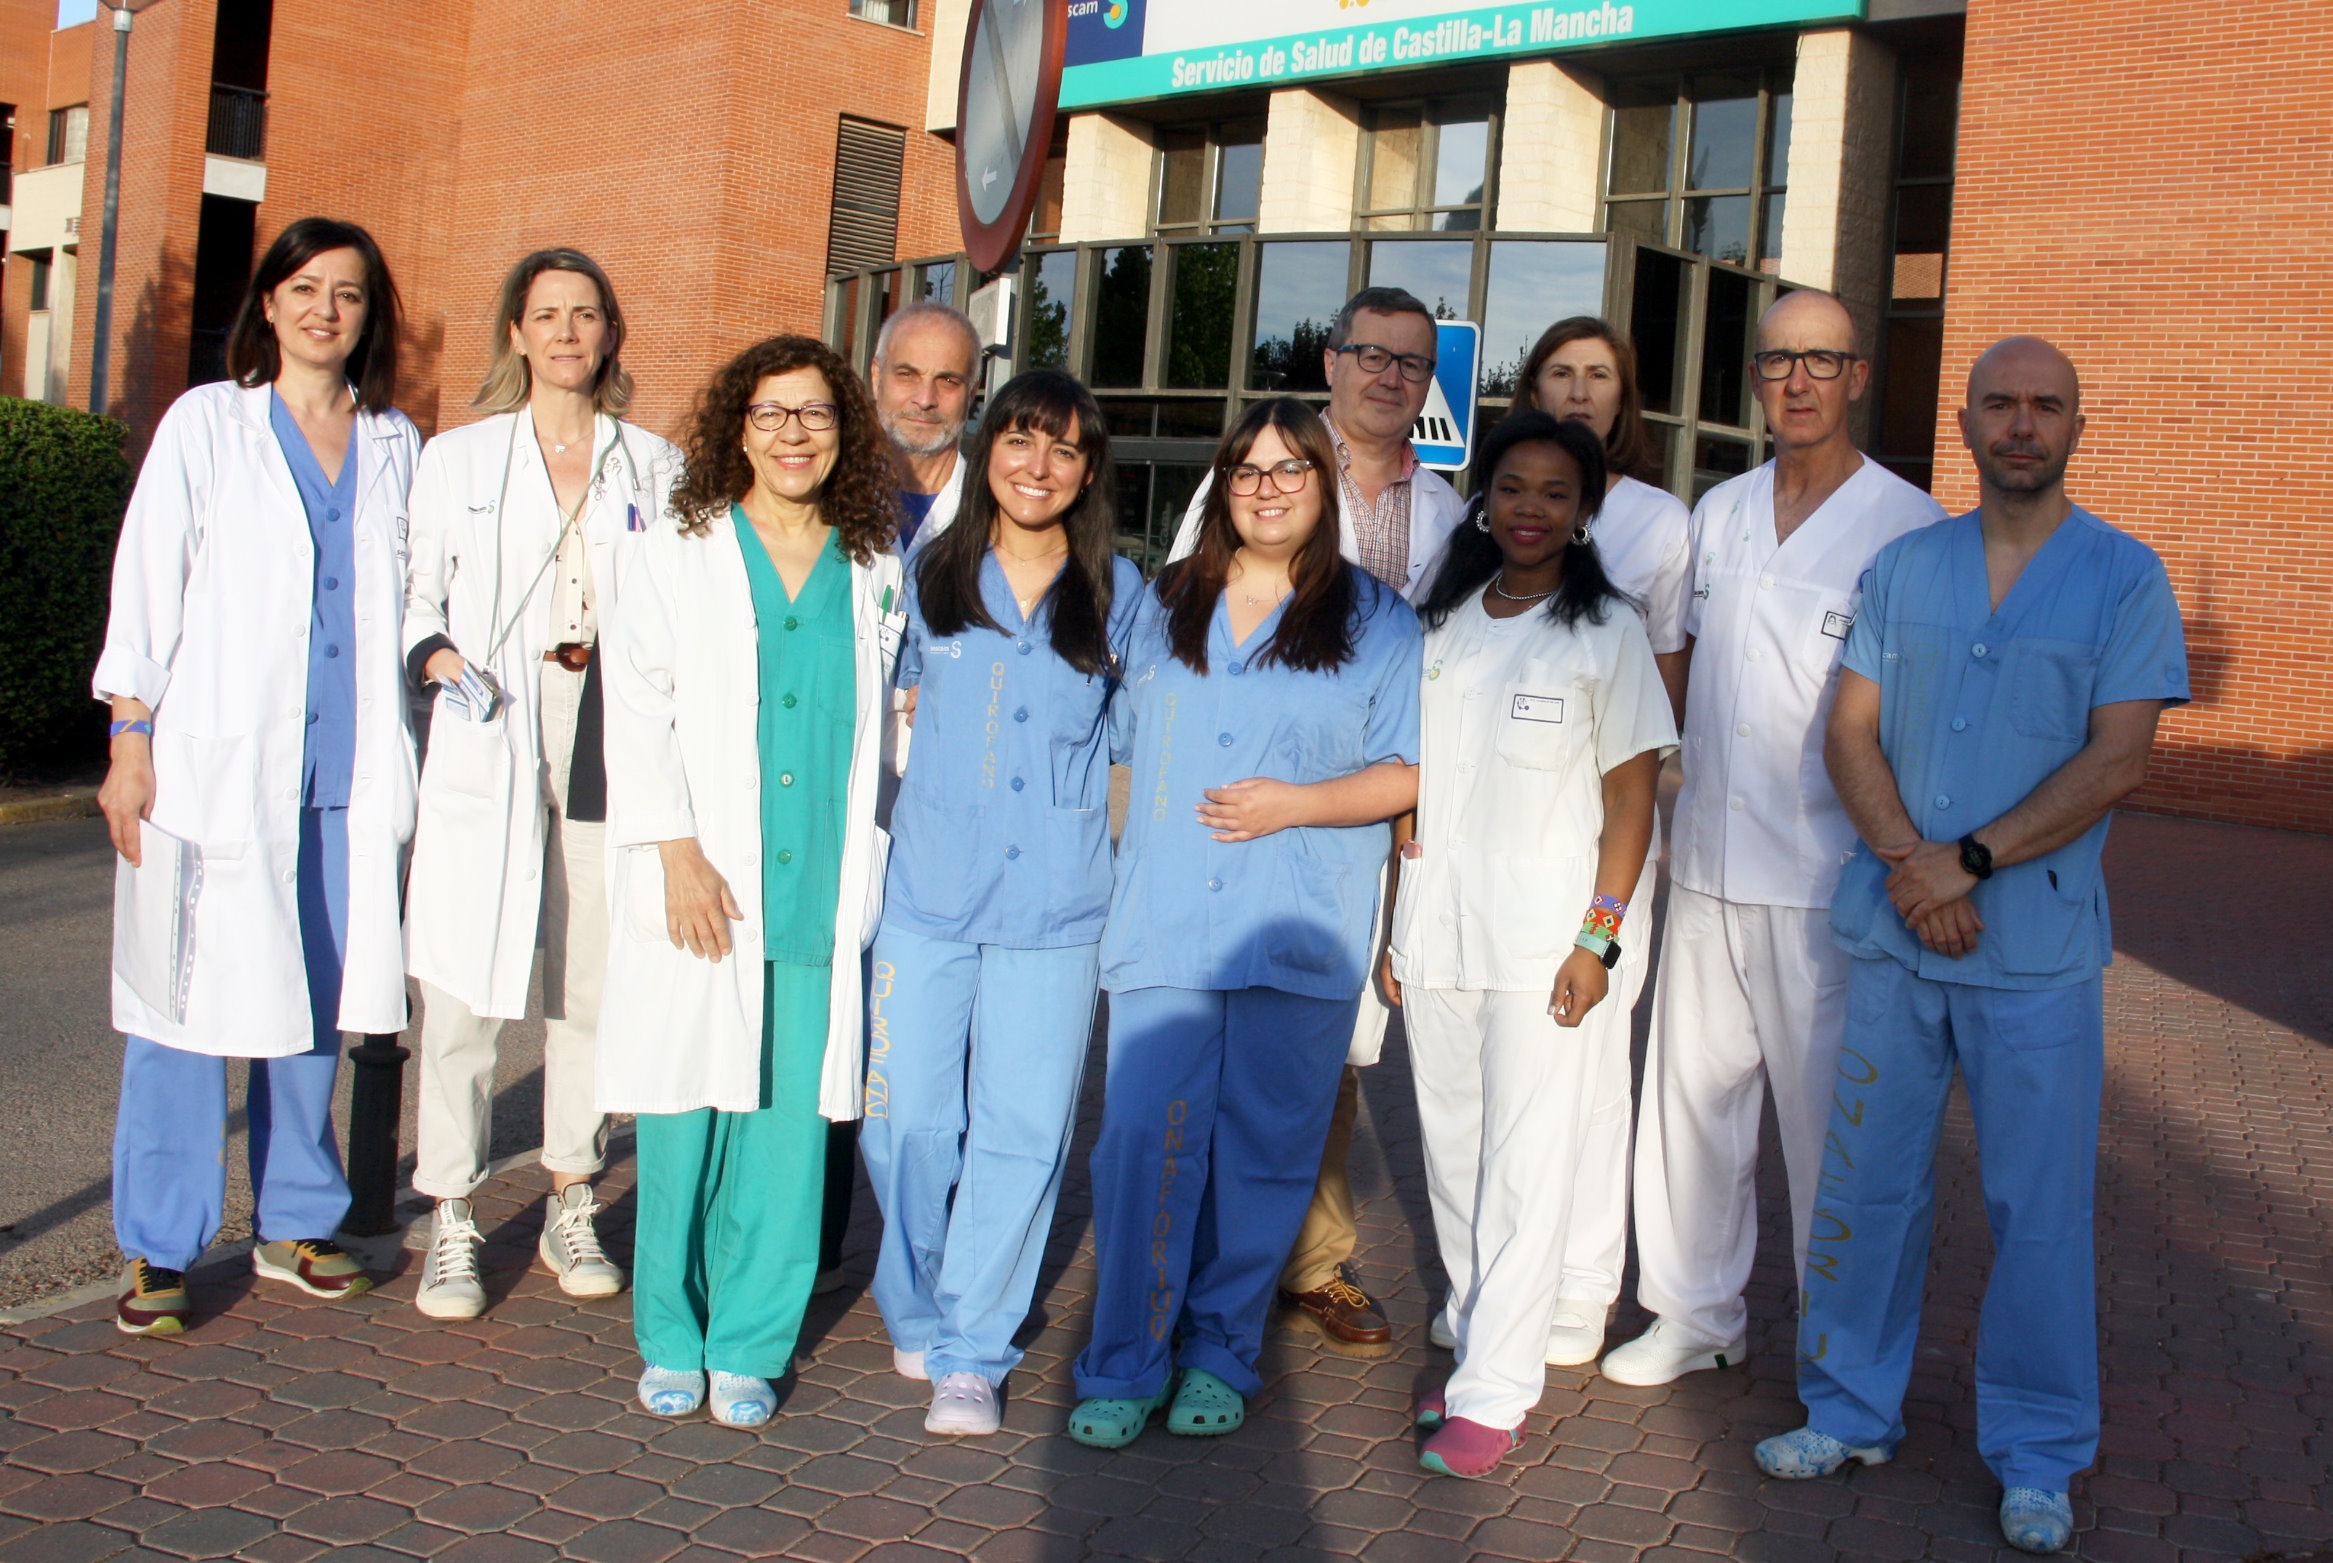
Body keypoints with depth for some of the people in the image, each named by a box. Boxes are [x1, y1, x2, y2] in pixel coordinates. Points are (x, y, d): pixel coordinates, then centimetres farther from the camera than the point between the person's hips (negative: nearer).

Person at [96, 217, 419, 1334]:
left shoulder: (395, 446, 12)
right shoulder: (206, 425, 4)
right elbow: (147, 584, 2)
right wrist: (130, 740, -4)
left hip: (347, 772, 3)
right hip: (217, 764, -3)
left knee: (314, 1001, 8)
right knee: (189, 1000, -3)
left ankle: (295, 1224, 22)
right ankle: (159, 1251, 8)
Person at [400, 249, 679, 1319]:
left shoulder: (656, 467, 11)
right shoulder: (457, 459, 10)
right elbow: (416, 599, 10)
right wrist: (443, 661, -9)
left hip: (611, 752, 1)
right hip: (486, 754, -1)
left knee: (592, 983, 5)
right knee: (462, 989, -3)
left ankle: (572, 1208, 20)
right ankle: (452, 1222, 8)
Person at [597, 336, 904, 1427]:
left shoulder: (877, 571, 12)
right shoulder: (676, 557, 7)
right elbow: (638, 712, 1)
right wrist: (676, 850, -10)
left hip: (822, 894, 1)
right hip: (701, 888, -1)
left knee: (788, 1123, 1)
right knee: (684, 1118, 1)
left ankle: (749, 1345, 15)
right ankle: (669, 1338, 18)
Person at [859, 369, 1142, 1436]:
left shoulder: (1118, 595, 7)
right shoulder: (926, 576, 7)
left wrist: (1125, 849, 7)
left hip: (1055, 904, 0)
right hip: (925, 893, 1)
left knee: (1021, 1130, -1)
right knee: (905, 1119, 3)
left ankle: (972, 1348, 13)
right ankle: (917, 1312, 27)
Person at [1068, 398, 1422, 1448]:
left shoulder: (1377, 620, 6)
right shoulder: (1164, 606, 17)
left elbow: (1412, 772, 2)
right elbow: (1125, 737, 26)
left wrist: (1294, 803, -11)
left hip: (1300, 935, -2)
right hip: (1163, 925, 2)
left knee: (1264, 1149, 4)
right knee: (1143, 1140, -5)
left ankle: (1222, 1351, 19)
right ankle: (1124, 1367, 5)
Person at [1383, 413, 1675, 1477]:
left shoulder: (1607, 630, 0)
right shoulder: (1442, 622, 11)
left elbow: (1632, 793, -2)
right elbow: (1410, 786, 13)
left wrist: (1598, 937, -10)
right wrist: (1394, 925, 9)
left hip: (1544, 942, -4)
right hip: (1435, 936, 4)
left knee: (1528, 1167, -3)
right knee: (1451, 1156, 10)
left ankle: (1493, 1394, 4)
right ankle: (1480, 1348, 25)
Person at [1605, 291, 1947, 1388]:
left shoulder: (1910, 528, -6)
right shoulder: (1718, 514, 12)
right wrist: (1669, 814, 16)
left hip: (1830, 884, -5)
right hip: (1707, 868, 5)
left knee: (1831, 1120, 3)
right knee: (1691, 1092, 12)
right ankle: (1695, 1313, 29)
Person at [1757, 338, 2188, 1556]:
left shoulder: (2125, 577, -1)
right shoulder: (1901, 569, 8)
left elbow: (2117, 760, -9)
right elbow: (1851, 736, 4)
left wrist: (1969, 862, -16)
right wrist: (1910, 865, -12)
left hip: (2037, 946, -2)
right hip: (1894, 930, 3)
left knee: (2039, 1203, 4)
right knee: (1866, 1183, 9)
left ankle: (2036, 1456, 21)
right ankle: (1850, 1412, 26)